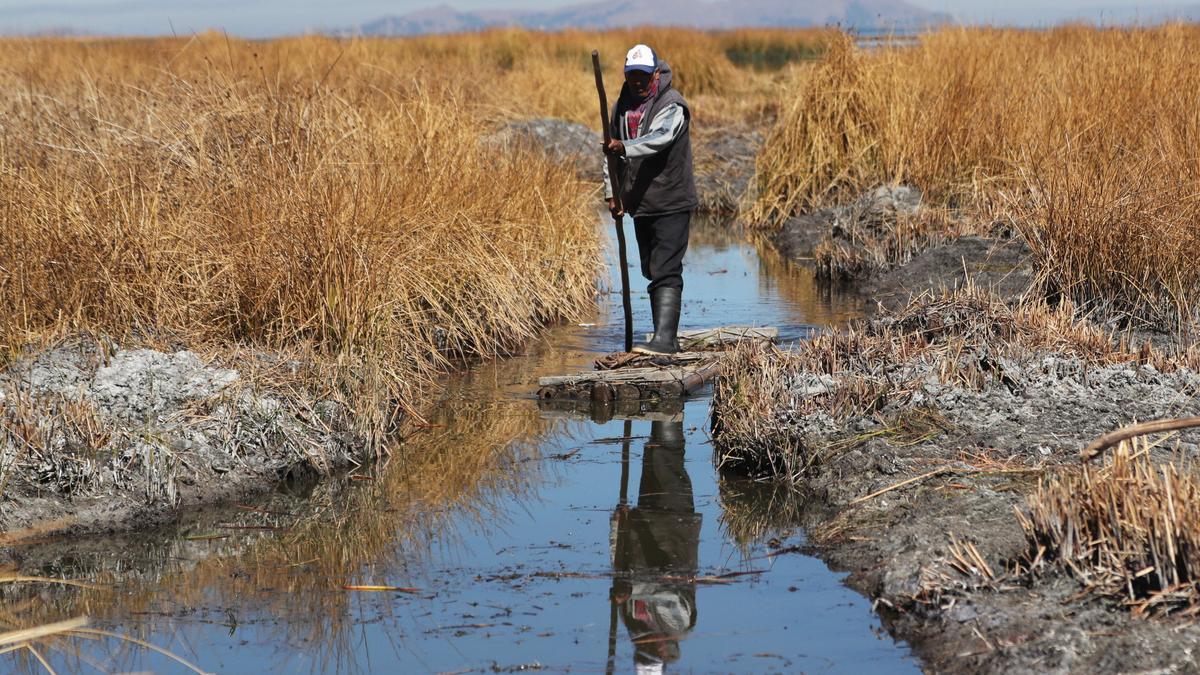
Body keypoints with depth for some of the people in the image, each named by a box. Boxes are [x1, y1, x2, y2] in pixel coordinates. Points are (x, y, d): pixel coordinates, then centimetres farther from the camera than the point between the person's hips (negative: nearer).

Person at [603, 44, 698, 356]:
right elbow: (612, 152, 19)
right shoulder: (622, 107, 10)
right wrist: (612, 192, 11)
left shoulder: (672, 106, -13)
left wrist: (625, 147, -48)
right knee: (652, 272, 14)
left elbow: (660, 137, -32)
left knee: (666, 272, -15)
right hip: (640, 204, 8)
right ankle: (666, 339, 22)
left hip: (671, 204, -8)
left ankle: (664, 338, -20)